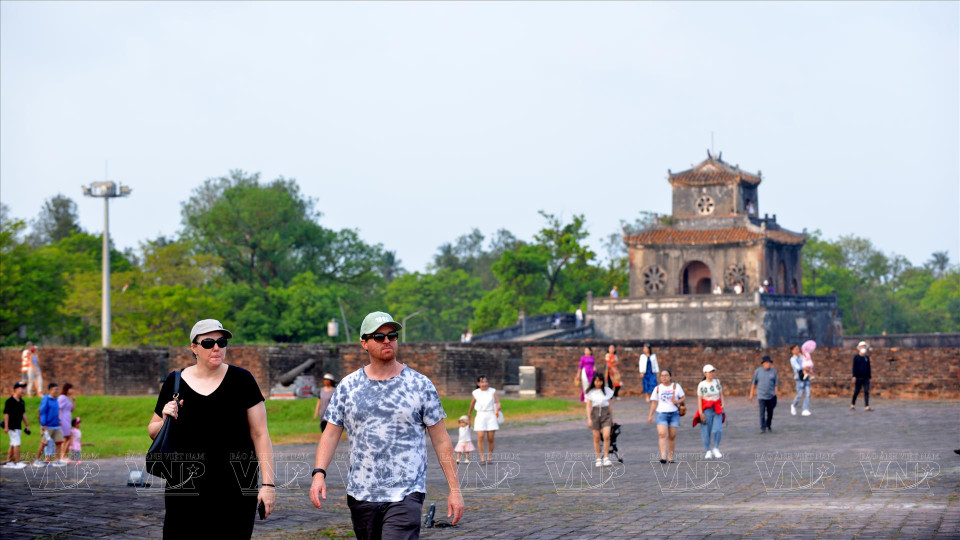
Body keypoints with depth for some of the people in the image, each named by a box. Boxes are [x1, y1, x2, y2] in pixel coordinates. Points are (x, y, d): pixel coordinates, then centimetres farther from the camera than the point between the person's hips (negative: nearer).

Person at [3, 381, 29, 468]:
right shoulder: (9, 401, -12)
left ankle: (8, 462, 17)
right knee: (17, 444, -11)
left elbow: (23, 414, 18)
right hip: (12, 427, -8)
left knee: (13, 444, 11)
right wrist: (6, 427, -16)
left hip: (18, 427, 8)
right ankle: (17, 462, -9)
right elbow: (6, 414, -12)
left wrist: (27, 425, 17)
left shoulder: (21, 401, 12)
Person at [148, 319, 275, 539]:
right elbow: (153, 432, 15)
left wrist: (268, 483, -7)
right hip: (186, 487, 1)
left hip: (236, 488, -1)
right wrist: (166, 421, -8)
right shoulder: (175, 382, 4)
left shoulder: (241, 380, 0)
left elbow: (260, 434, -1)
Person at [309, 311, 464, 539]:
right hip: (360, 494, 3)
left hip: (405, 494, -3)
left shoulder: (420, 385, 0)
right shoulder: (347, 386, 6)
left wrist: (454, 489, -2)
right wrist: (319, 474, -9)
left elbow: (441, 440, 2)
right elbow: (330, 435, 7)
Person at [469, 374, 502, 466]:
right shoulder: (476, 393, 4)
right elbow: (472, 403, 17)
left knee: (490, 438, 0)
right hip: (480, 415, 0)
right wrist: (469, 414, 26)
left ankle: (489, 458, 12)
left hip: (491, 415, 0)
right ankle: (482, 459, -10)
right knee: (480, 437, -12)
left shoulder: (492, 391, 1)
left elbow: (497, 402, -3)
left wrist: (497, 409, -25)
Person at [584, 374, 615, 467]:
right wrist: (589, 419, -10)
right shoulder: (590, 392, 1)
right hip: (595, 413, 0)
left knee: (606, 436, -15)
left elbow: (609, 405, 12)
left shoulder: (606, 390, 6)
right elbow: (588, 406, -1)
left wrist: (612, 418, 13)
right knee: (596, 438, 3)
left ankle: (606, 458, -10)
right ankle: (598, 459, 11)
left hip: (605, 414, 0)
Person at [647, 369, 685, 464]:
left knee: (672, 436, 1)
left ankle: (670, 457, 11)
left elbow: (684, 398, 11)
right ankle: (663, 456, -23)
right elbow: (654, 402, 10)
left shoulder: (676, 387, 8)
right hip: (662, 413, -1)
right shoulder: (658, 388, 8)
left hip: (674, 413, 1)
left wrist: (678, 401, -11)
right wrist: (650, 415, 4)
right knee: (662, 434, -16)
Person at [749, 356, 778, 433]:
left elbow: (775, 384, 6)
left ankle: (769, 425, 31)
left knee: (770, 412, 10)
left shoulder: (773, 372, 2)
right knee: (762, 412, -10)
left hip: (771, 396, 2)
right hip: (761, 396, -2)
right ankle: (763, 428, -10)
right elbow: (753, 383, 6)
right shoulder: (758, 371, -1)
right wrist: (751, 393, 7)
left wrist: (775, 395, 1)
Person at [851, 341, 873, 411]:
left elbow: (869, 367, 14)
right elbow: (854, 367, -4)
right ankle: (852, 405, 22)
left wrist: (869, 377, 12)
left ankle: (867, 406, -9)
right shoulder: (856, 357, -1)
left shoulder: (867, 357, 10)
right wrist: (854, 376, -11)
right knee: (856, 392, 4)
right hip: (858, 377, -3)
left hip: (866, 377, 3)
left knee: (866, 391, -6)